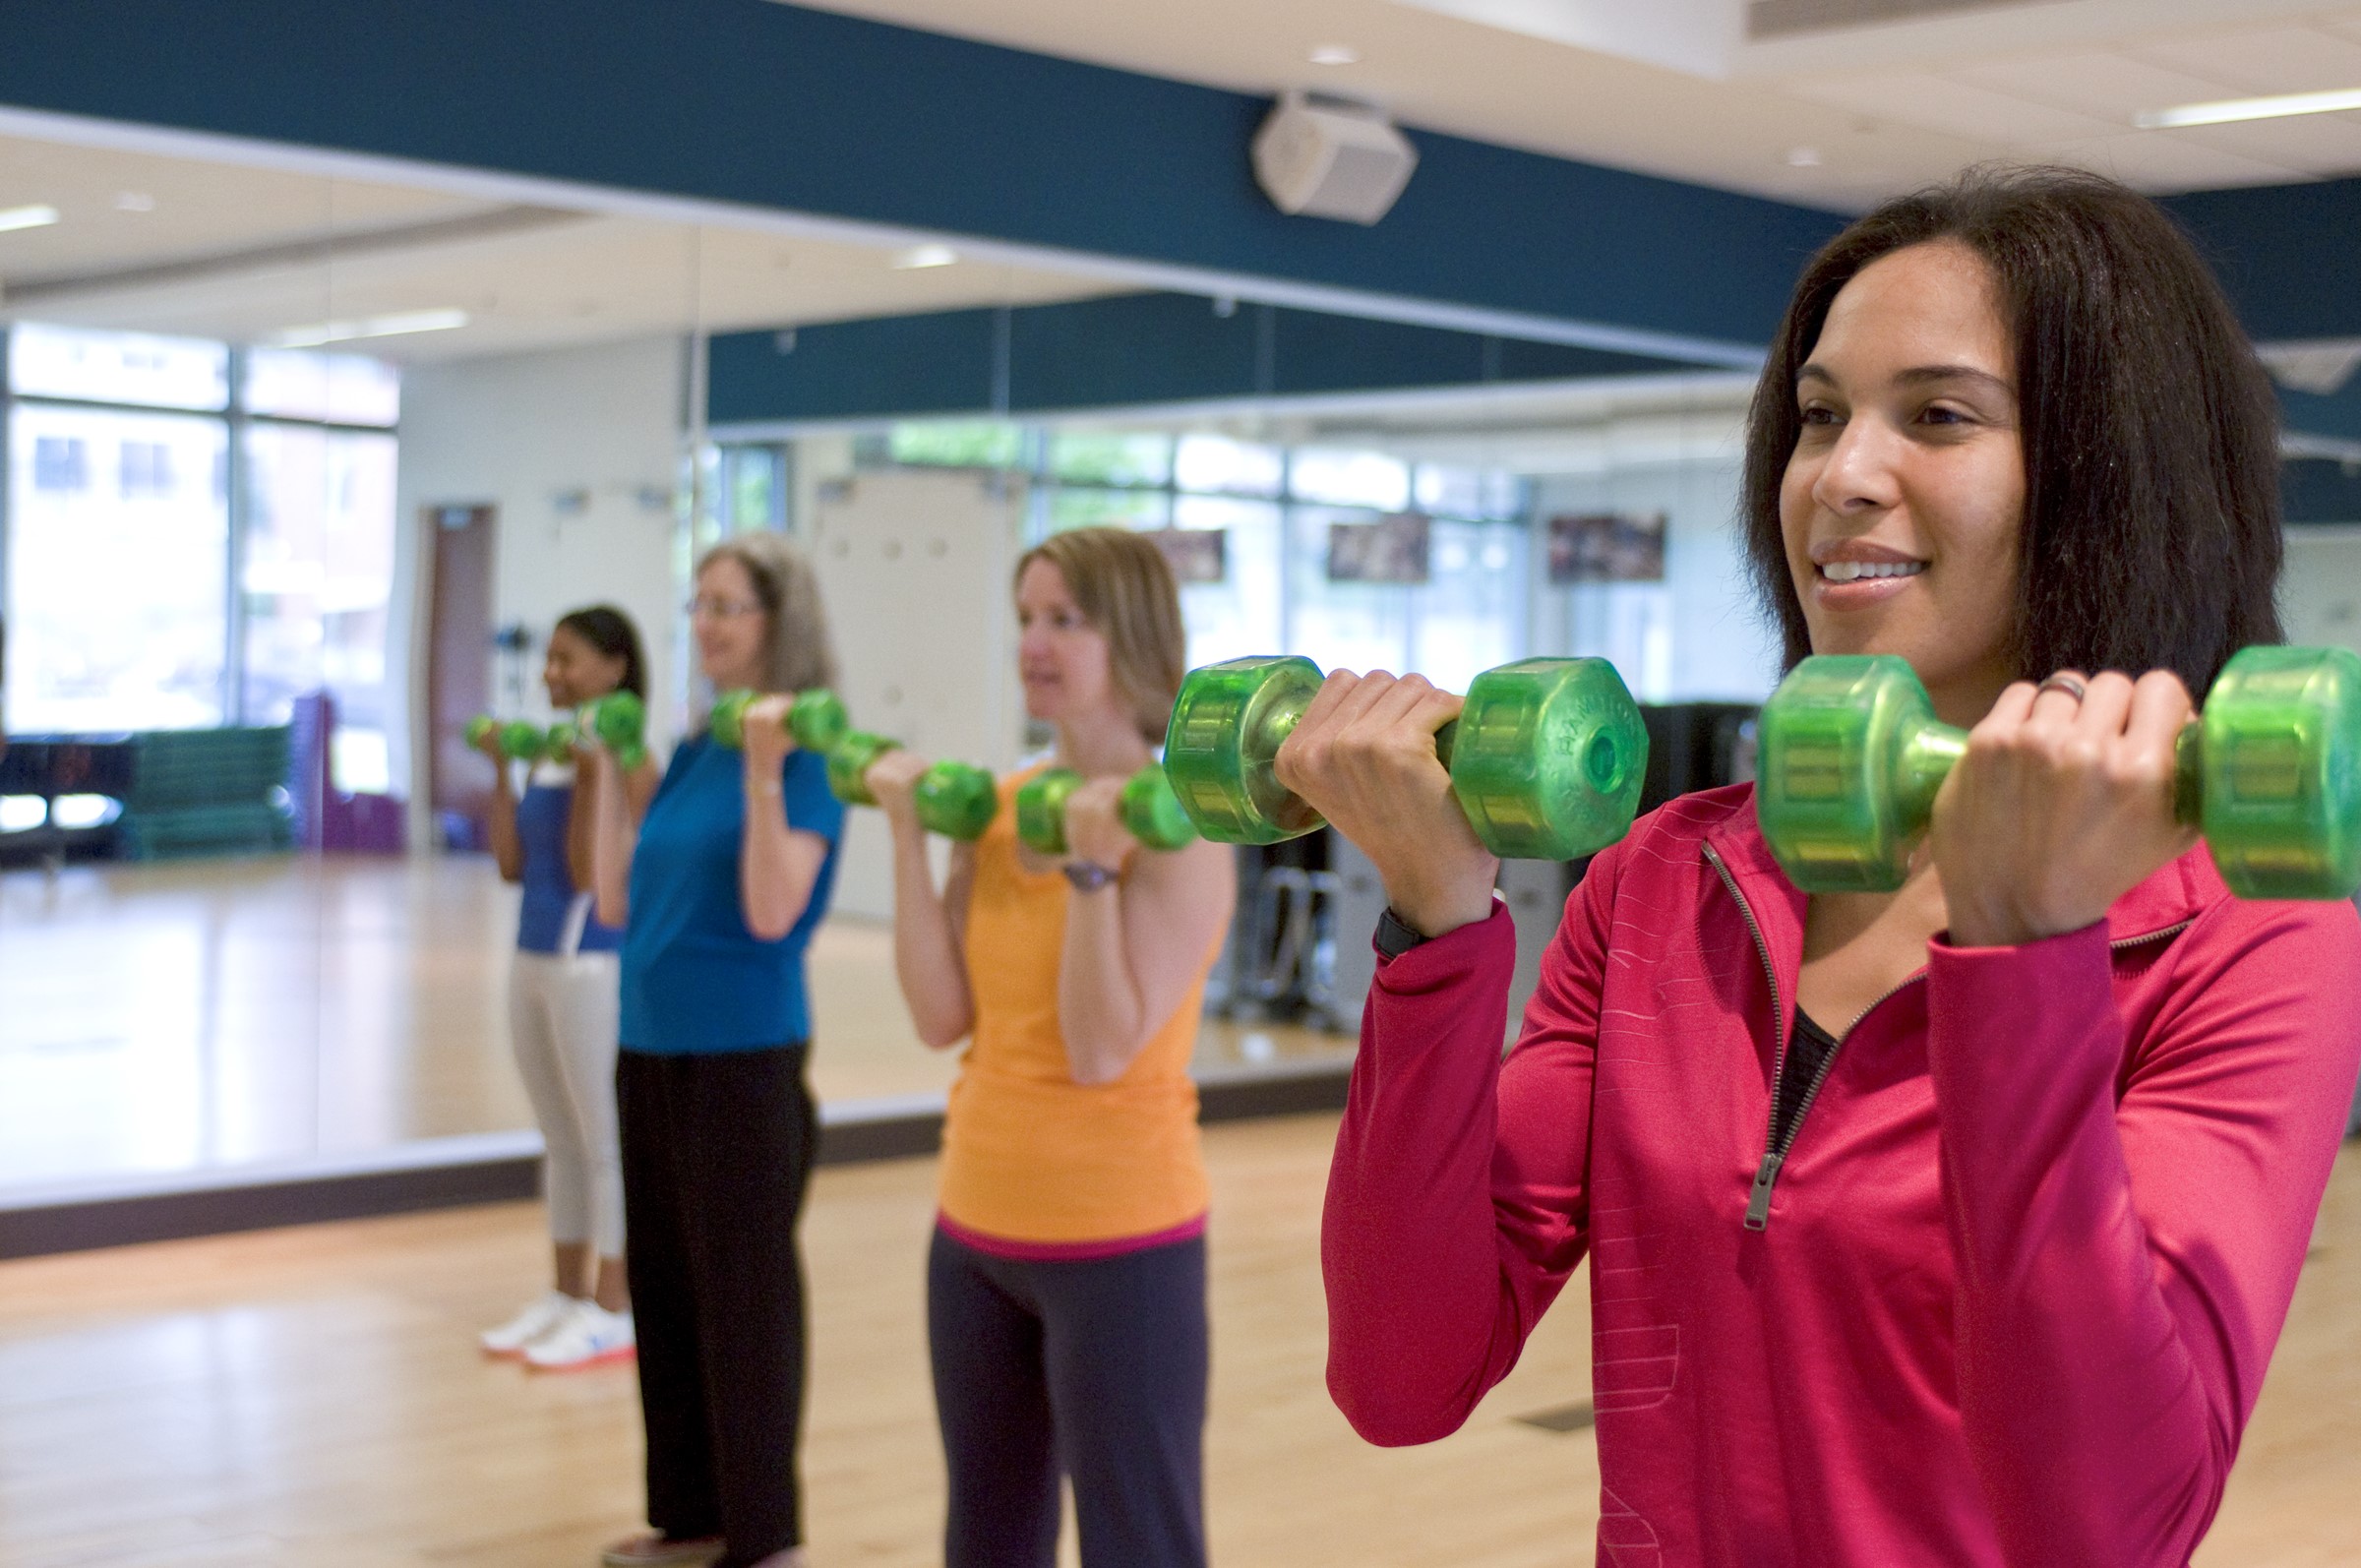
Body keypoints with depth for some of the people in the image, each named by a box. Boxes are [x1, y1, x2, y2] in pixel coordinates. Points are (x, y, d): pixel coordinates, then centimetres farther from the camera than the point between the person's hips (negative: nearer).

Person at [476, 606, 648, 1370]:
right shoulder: (549, 754, 9)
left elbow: (589, 872, -18)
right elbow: (512, 865, 8)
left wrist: (589, 773, -21)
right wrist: (500, 768, 4)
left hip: (594, 963, -8)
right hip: (534, 958, 8)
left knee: (605, 1140, 0)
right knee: (561, 1140, 15)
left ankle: (613, 1309, 8)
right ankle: (568, 1294, 25)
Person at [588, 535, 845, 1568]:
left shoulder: (807, 750, -11)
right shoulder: (693, 752, 10)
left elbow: (772, 912, -21)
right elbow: (617, 905, 10)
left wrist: (764, 772, -26)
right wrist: (613, 773, 9)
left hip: (743, 1059, -8)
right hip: (650, 1053, 8)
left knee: (743, 1298, 1)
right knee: (664, 1292, 14)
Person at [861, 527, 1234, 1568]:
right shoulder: (999, 805, 5)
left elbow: (1103, 1051, -20)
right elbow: (941, 1017, -2)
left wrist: (1091, 865, -24)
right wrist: (909, 830, -4)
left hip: (1119, 1242, -7)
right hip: (977, 1229, 7)